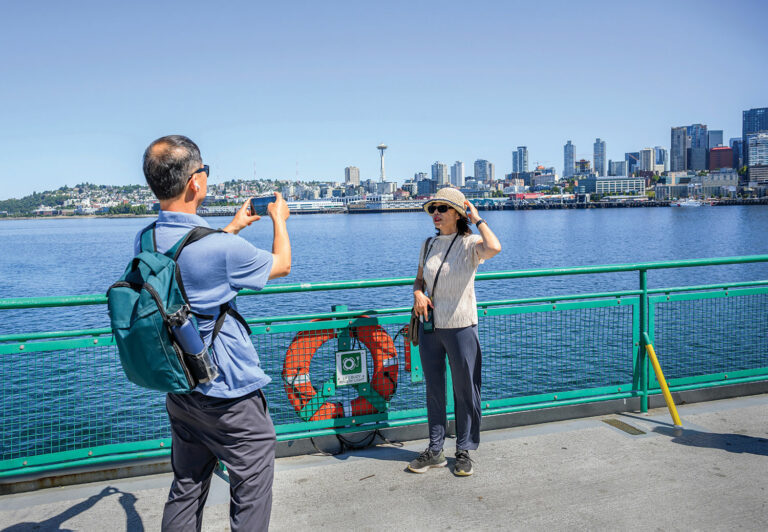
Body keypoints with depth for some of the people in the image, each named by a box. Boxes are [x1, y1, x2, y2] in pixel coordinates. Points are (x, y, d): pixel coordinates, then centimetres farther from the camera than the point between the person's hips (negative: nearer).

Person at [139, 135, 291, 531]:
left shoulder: (144, 241, -3)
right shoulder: (220, 248, -25)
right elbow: (281, 265, -6)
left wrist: (234, 227, 28)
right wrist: (279, 219, 12)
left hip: (177, 390, 8)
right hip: (229, 394, -7)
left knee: (186, 487, 21)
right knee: (252, 486, 10)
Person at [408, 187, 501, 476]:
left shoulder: (470, 244, -9)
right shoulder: (428, 245, 8)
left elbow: (494, 248, -32)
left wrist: (477, 219, -18)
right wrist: (418, 293, -5)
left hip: (461, 327, -5)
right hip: (429, 327, 5)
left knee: (465, 391, 7)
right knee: (433, 390, 13)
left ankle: (464, 451, 24)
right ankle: (435, 451, 27)